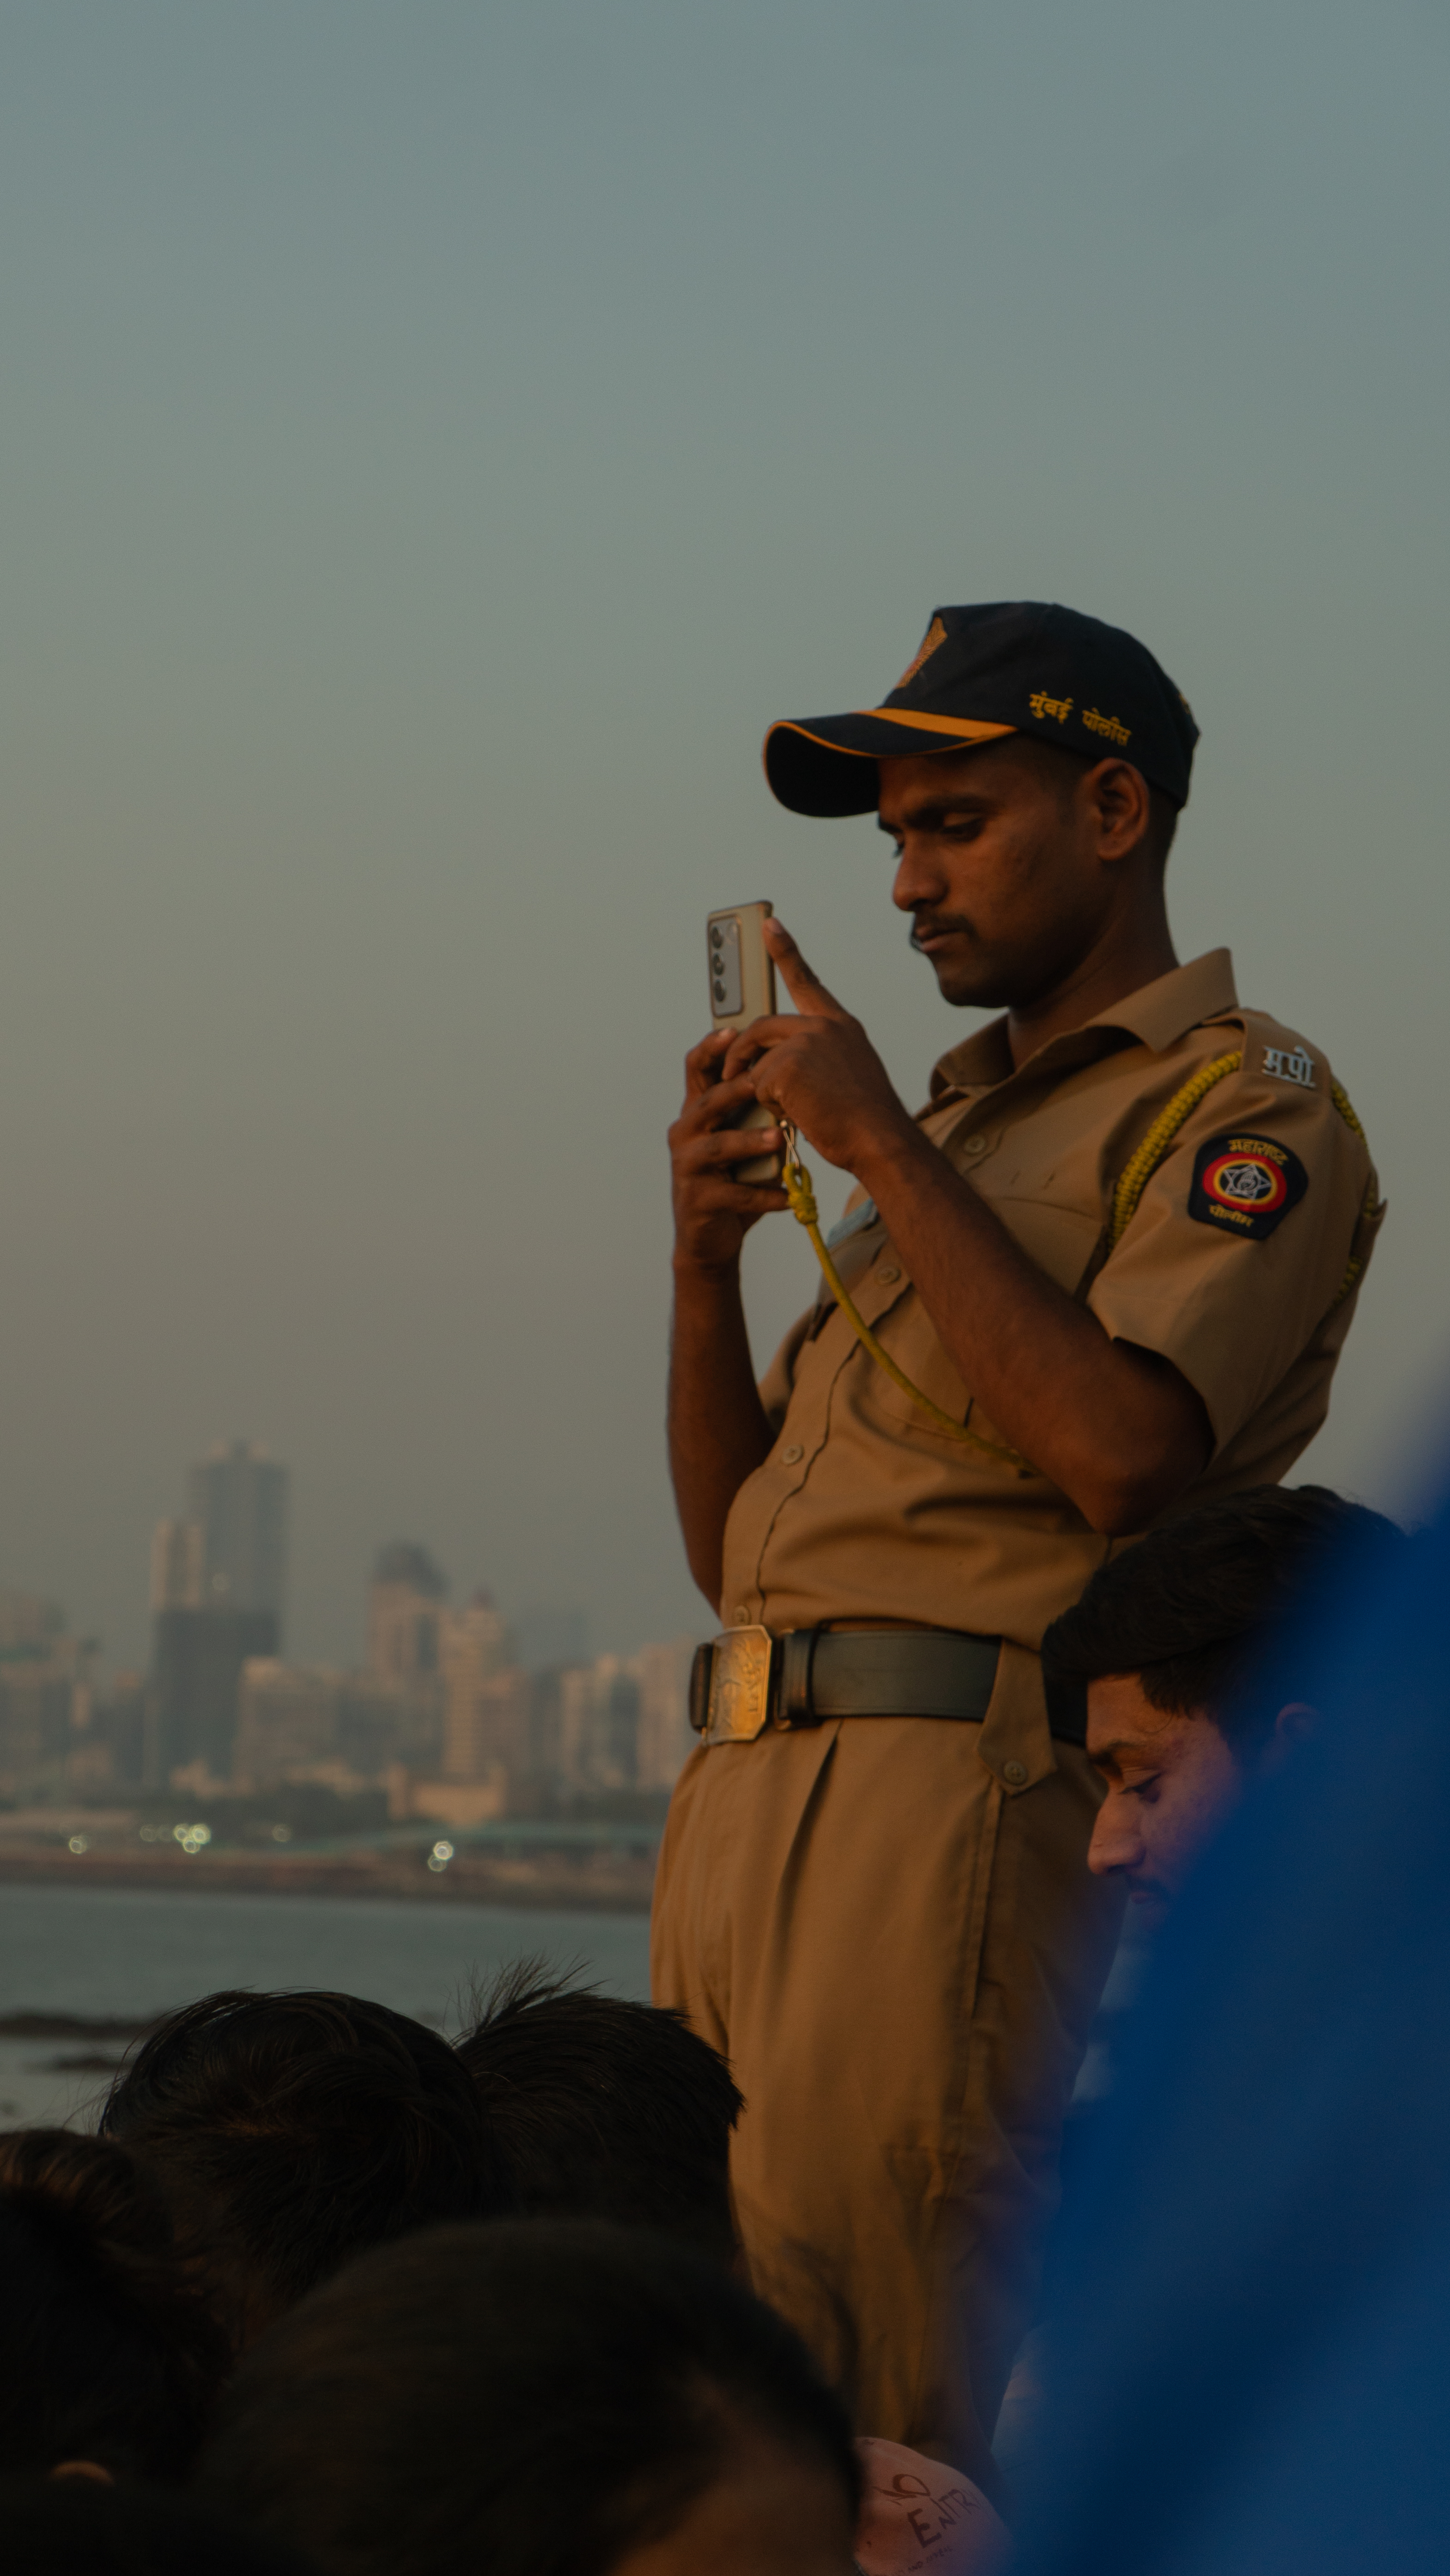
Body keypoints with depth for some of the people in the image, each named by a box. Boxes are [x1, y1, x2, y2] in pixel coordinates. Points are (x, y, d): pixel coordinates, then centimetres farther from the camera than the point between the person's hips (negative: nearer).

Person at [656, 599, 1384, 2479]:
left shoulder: (1247, 1108, 1)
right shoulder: (966, 1123, 27)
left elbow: (1120, 1454, -18)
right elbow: (733, 1535, 25)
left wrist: (882, 1145, -11)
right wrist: (707, 1253, 8)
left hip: (961, 1800, -9)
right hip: (746, 1787, 9)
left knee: (852, 2440, -14)